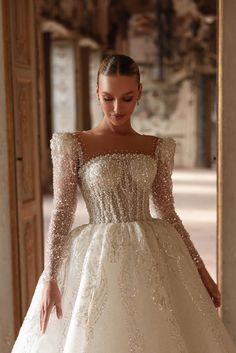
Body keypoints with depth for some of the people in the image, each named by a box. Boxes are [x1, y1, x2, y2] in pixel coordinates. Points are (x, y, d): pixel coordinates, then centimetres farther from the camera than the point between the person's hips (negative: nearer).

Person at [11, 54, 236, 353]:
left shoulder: (157, 148, 7)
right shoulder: (73, 145, -2)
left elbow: (168, 214, 10)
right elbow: (62, 213, -5)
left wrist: (200, 268, 8)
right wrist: (49, 278, -12)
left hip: (153, 259, 3)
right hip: (98, 260, -3)